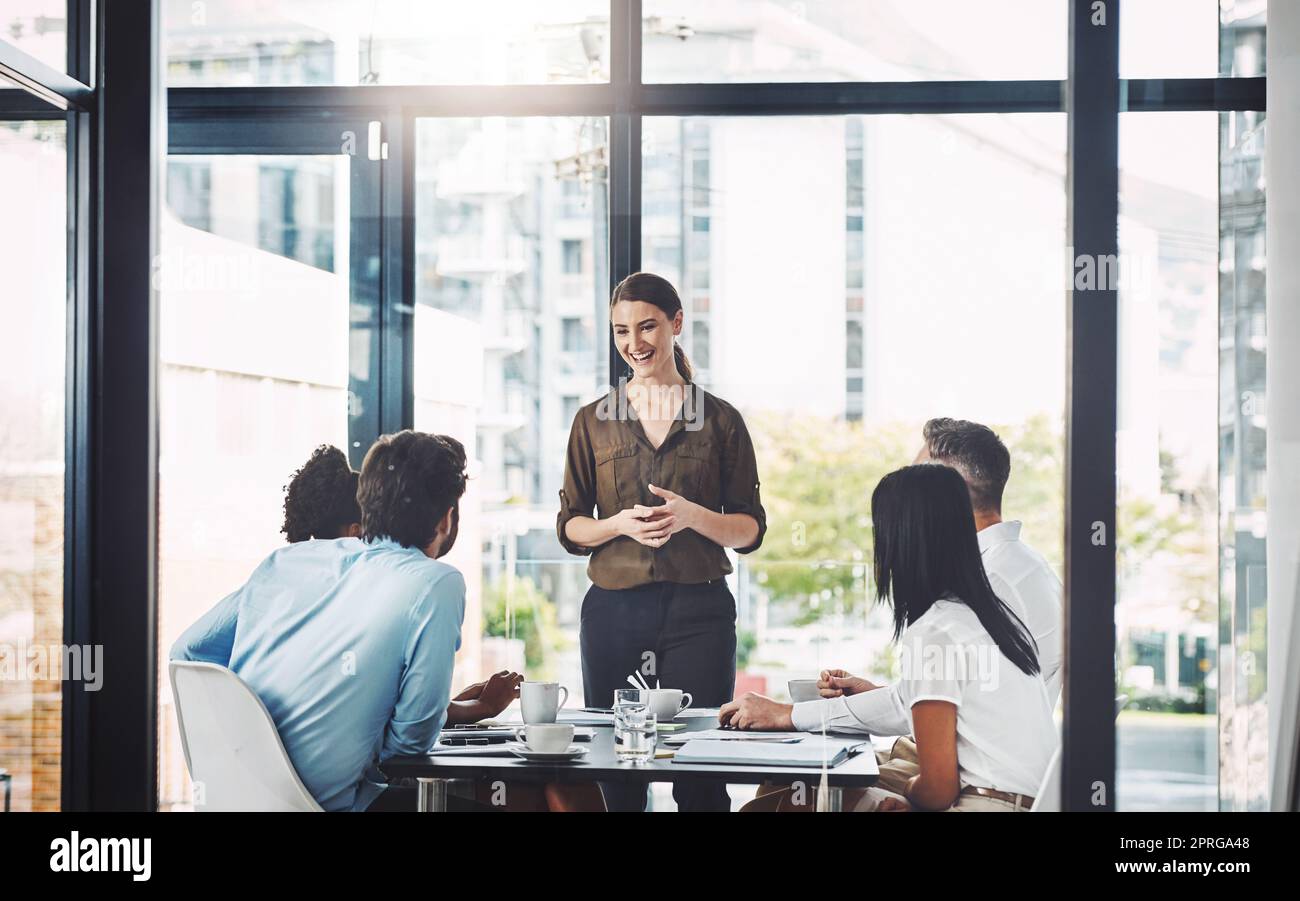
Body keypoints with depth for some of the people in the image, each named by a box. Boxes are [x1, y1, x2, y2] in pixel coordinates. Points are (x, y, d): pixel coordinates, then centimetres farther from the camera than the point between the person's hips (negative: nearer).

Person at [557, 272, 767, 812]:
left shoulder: (720, 419, 6)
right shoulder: (594, 421, 10)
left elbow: (750, 531, 5)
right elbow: (569, 528, 9)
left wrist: (692, 516, -14)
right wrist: (622, 524, -10)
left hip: (699, 610, -1)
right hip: (614, 610, 1)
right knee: (615, 778, 2)